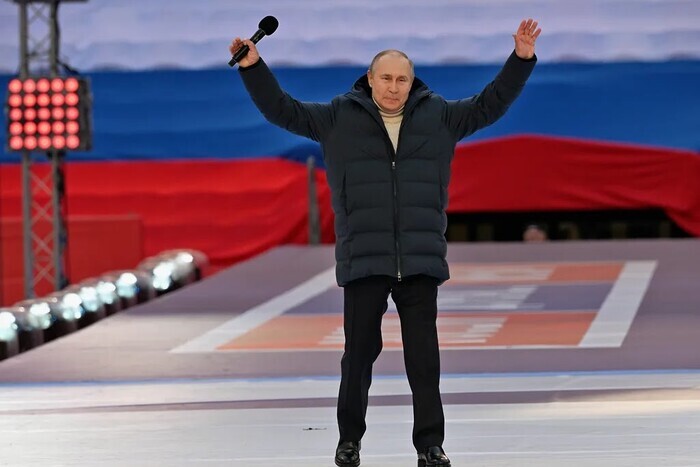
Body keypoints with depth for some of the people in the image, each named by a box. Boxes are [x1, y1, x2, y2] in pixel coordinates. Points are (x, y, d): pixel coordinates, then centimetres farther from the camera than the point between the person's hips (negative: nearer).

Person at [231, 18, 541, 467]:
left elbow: (489, 105, 13)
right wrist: (253, 67, 1)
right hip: (363, 261, -1)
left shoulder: (437, 116, 9)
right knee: (359, 354, 3)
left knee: (424, 358, 1)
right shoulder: (340, 117, 6)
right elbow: (284, 110, 9)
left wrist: (521, 58, 6)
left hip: (421, 261, 1)